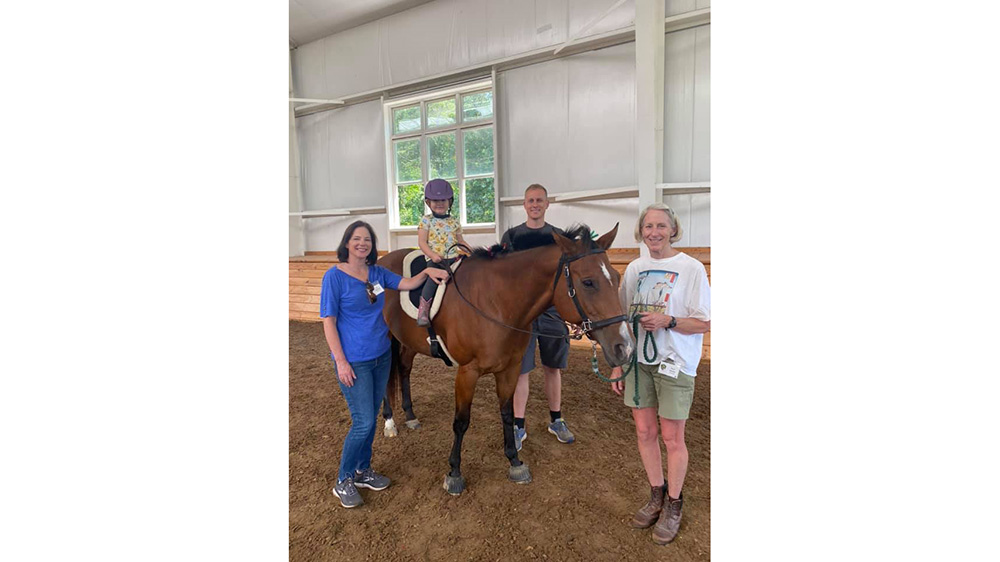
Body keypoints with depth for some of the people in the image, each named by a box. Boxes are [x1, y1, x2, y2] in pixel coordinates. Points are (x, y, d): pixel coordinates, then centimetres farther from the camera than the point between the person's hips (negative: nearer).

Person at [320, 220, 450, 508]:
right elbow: (328, 322, -12)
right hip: (354, 361, -6)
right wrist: (341, 362, -15)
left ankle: (363, 470, 35)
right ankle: (343, 481, 20)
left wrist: (427, 272, -18)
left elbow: (406, 284, 2)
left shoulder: (378, 273, 5)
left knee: (370, 418, 16)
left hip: (381, 357, 6)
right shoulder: (335, 276, -11)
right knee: (363, 422, -3)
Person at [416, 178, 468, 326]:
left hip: (453, 257, 4)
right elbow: (422, 242, -1)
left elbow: (460, 241, 22)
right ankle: (423, 310, -24)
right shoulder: (426, 221, 6)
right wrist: (433, 255, -17)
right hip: (434, 260, -4)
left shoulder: (454, 221, 15)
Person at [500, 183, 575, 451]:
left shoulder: (559, 237, 6)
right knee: (520, 370, 3)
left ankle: (556, 421, 29)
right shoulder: (511, 236, 2)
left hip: (553, 310, 2)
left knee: (553, 367, 12)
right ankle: (518, 427, 17)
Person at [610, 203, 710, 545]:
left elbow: (704, 323, -8)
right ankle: (656, 496, 36)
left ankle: (673, 505, 30)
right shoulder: (634, 269, 5)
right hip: (638, 361, 4)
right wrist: (618, 363, 8)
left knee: (672, 438, 7)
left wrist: (668, 321, -25)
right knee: (644, 432, 14)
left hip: (674, 363, -4)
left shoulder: (691, 268, -8)